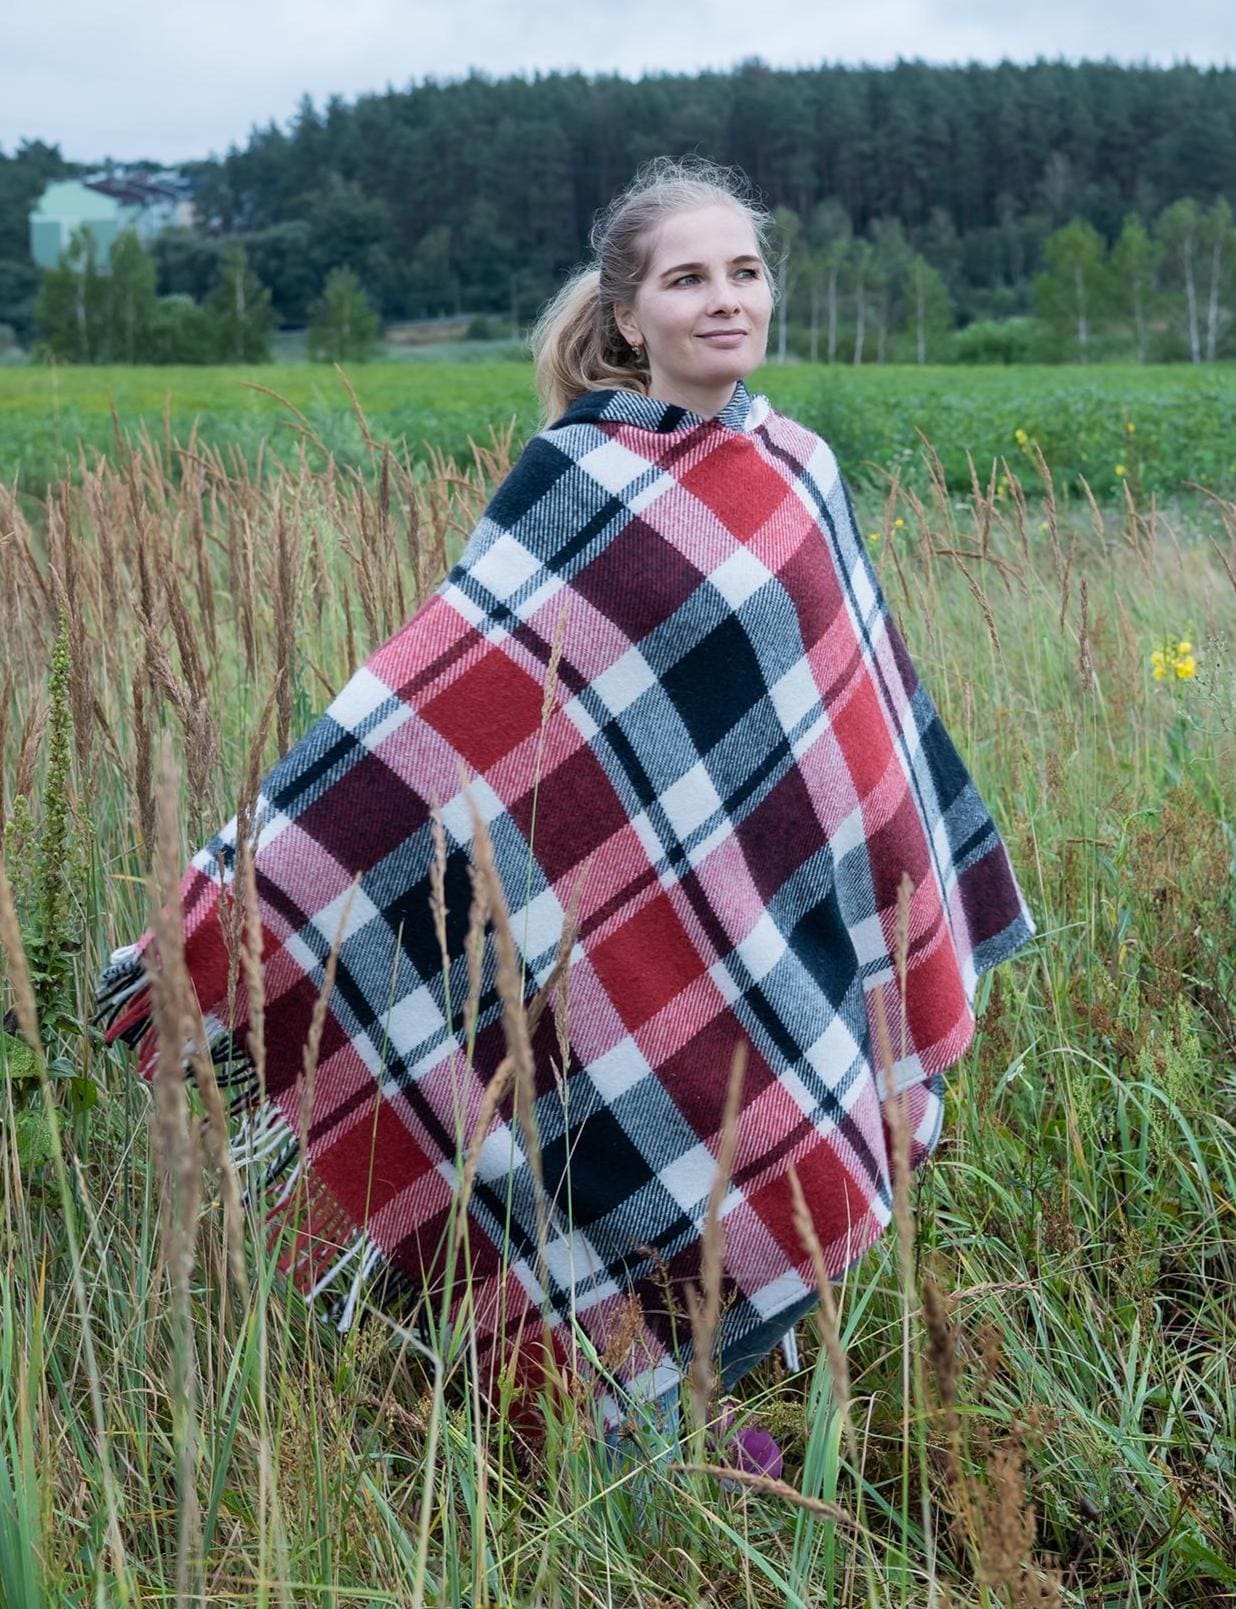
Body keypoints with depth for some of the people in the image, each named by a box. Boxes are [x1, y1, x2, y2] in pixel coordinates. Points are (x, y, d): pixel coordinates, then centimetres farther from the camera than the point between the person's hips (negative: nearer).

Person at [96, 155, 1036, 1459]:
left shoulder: (800, 474, 5)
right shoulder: (577, 483, -11)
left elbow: (863, 704, 16)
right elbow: (434, 699, -13)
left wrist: (926, 900, 23)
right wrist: (229, 903, -16)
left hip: (788, 936, 5)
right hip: (636, 944, -5)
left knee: (765, 1214, 13)